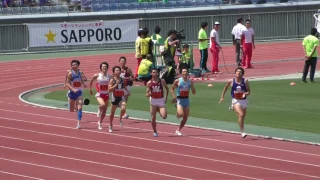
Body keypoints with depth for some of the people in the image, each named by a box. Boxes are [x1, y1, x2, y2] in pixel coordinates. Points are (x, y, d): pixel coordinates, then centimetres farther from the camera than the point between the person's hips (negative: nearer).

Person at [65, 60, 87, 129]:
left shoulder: (79, 72, 0)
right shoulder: (70, 73, -13)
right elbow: (67, 83, -16)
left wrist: (83, 84, 4)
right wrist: (73, 89, -29)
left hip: (79, 92, 2)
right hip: (72, 93, -2)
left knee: (79, 108, -16)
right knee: (71, 110, 12)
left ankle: (78, 123, -16)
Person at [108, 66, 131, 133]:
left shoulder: (122, 80, 3)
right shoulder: (112, 80, -8)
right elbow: (109, 90, -17)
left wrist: (127, 92, 12)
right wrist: (116, 84, -25)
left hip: (121, 97, 1)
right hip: (115, 97, -1)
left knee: (123, 108, -27)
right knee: (112, 112, 13)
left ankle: (120, 118, 3)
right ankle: (110, 126, 31)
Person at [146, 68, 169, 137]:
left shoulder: (162, 81, -3)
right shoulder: (149, 83, -3)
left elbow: (167, 89, 14)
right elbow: (147, 94, 0)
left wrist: (166, 98, 7)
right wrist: (148, 94, -24)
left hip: (161, 101, -1)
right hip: (153, 101, 1)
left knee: (164, 116, -17)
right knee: (153, 118, 0)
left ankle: (159, 111, 19)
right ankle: (155, 131, 18)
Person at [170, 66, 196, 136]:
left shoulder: (190, 82, 2)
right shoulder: (177, 81, -6)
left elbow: (194, 92, 2)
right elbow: (172, 89, 0)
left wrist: (192, 85, -14)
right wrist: (174, 97, -14)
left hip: (186, 100, 4)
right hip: (179, 100, -4)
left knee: (185, 118, 4)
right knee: (180, 114, -26)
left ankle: (178, 130, 21)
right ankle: (177, 114, 12)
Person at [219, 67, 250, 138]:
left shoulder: (245, 81, -3)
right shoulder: (231, 81, -4)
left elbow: (249, 92, 0)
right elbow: (226, 87, 16)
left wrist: (245, 94, -23)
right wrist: (222, 97, 19)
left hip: (244, 100, 3)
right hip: (236, 101, -3)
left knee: (242, 118, 16)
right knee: (240, 115, -25)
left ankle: (242, 132, 39)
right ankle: (242, 132, -22)